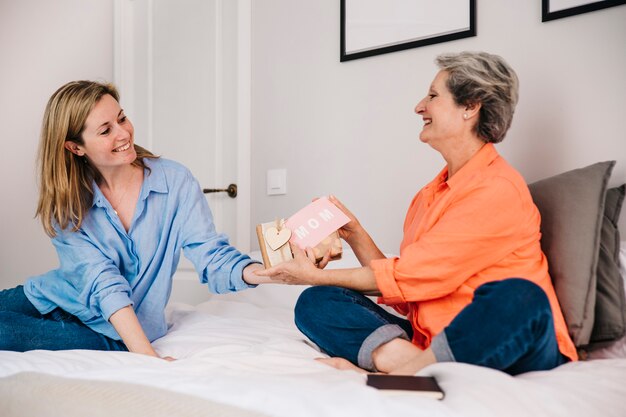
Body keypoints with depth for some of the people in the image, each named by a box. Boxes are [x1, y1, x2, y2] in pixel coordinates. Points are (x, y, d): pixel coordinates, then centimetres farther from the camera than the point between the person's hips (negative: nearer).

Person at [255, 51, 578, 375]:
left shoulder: (497, 188, -10)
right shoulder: (429, 195, 14)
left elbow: (408, 276, -12)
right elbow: (402, 294, 10)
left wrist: (317, 276, -3)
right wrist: (354, 234, 3)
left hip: (501, 349, -6)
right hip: (430, 343, 7)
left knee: (517, 297, -39)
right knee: (315, 303, -6)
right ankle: (411, 362, -29)